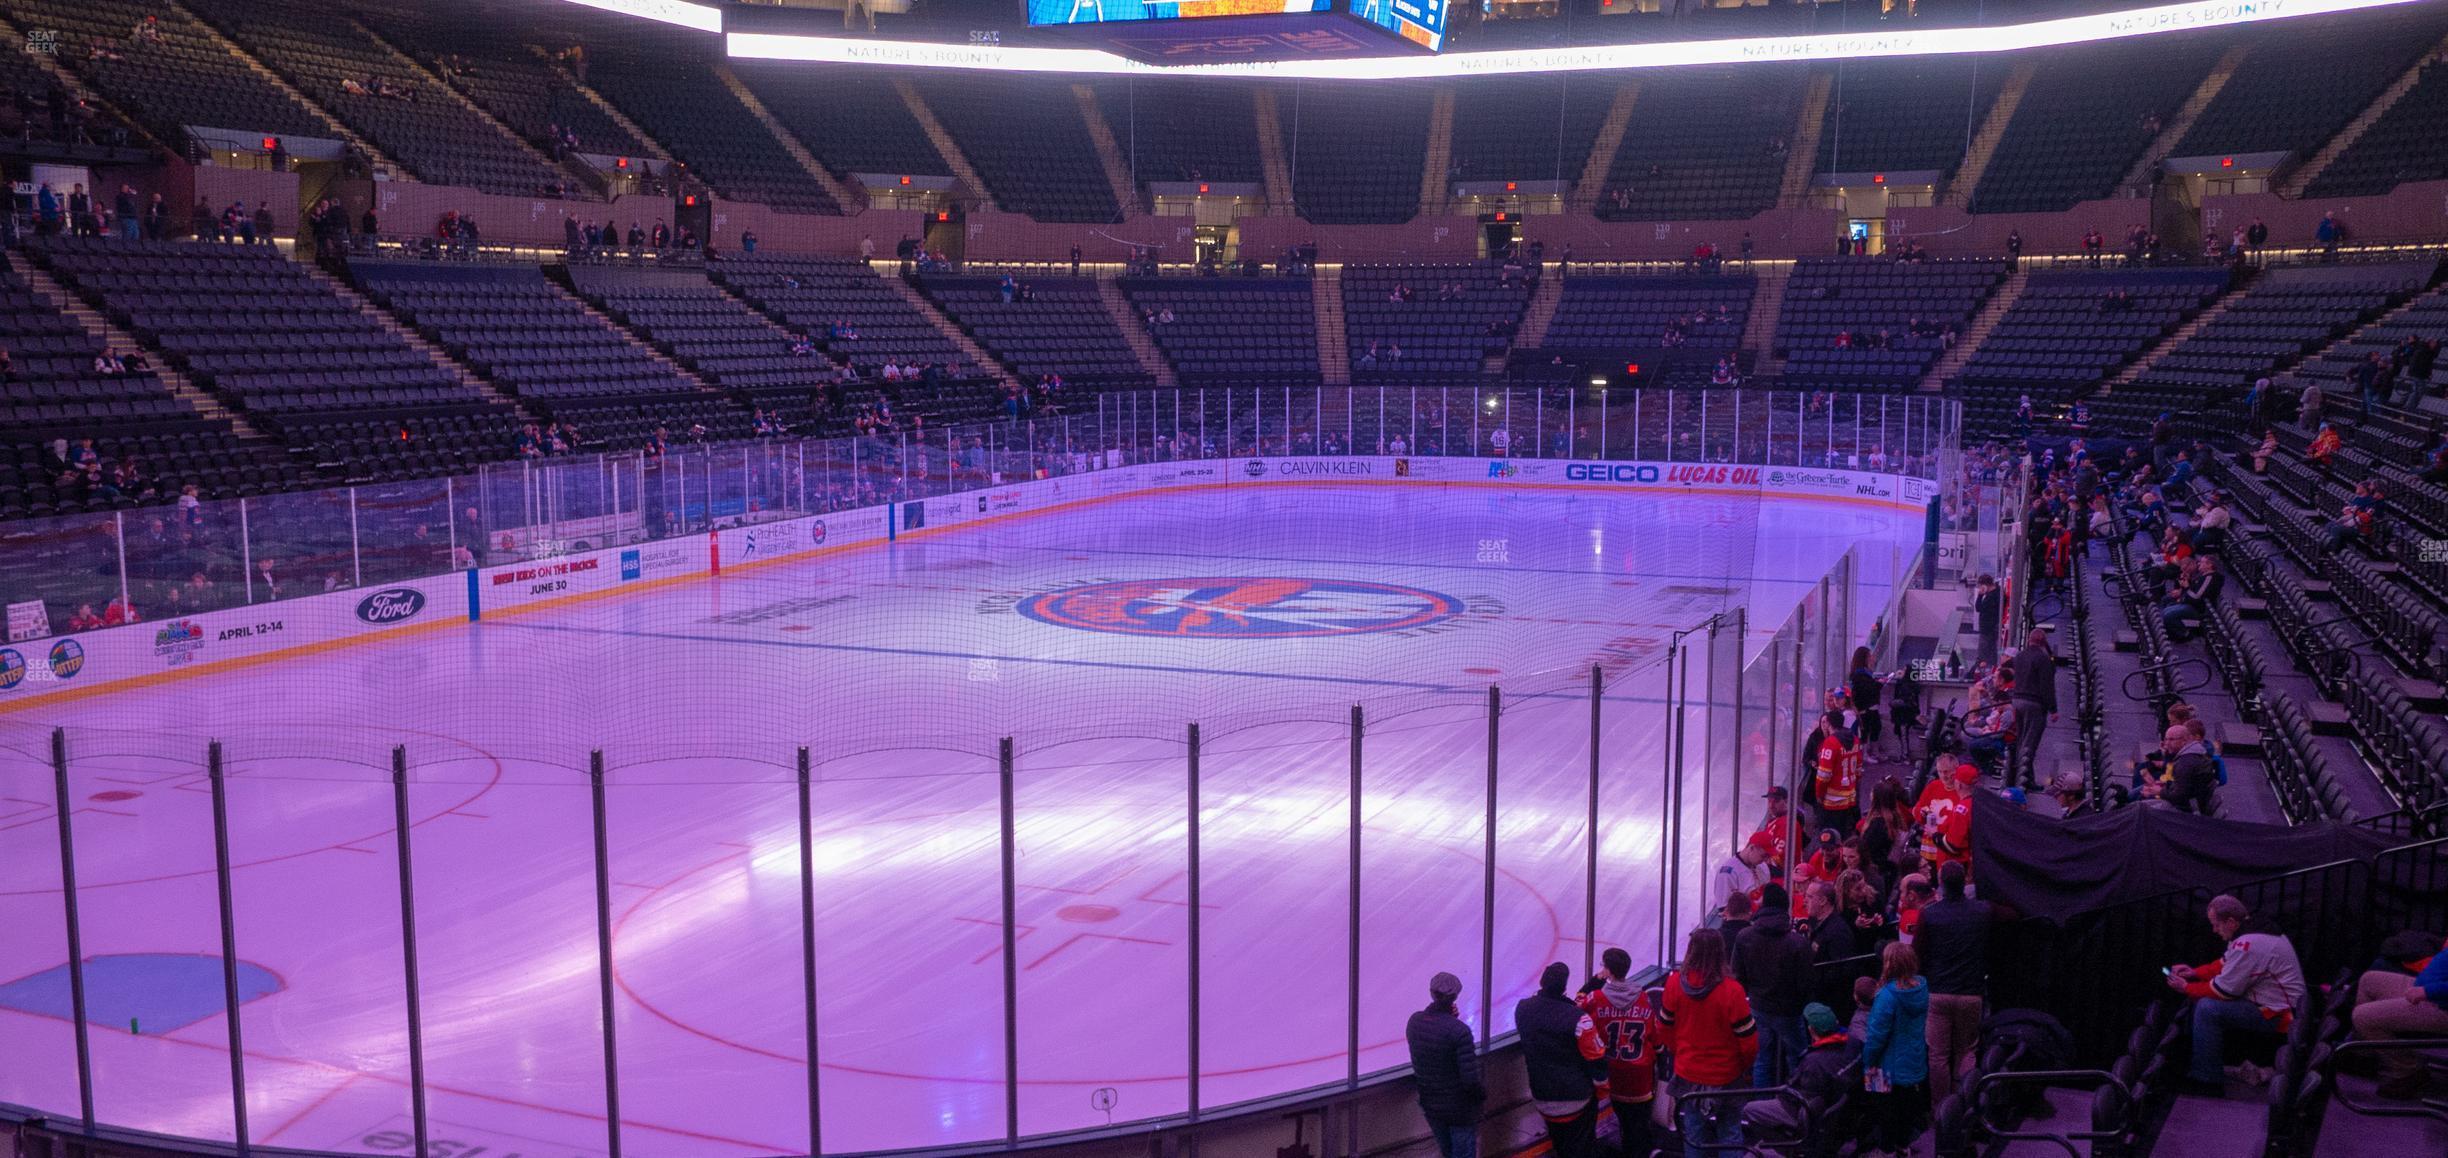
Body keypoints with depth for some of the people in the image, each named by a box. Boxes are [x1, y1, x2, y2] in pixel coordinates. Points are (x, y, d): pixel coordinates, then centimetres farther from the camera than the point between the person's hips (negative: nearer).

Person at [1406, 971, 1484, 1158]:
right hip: (1459, 1107, -5)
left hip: (1429, 1103, 5)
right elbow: (1470, 1078, -25)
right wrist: (1482, 1095, -4)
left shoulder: (1415, 1021, -9)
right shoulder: (1459, 1031, -27)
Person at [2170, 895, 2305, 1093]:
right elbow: (2226, 964, 19)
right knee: (2204, 999, 11)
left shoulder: (2249, 945, -27)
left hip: (2276, 1015, -11)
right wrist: (2194, 972, 7)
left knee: (2208, 1009, -21)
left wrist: (2187, 988, -6)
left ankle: (2207, 1083, -14)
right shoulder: (2255, 931, 5)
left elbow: (2224, 991, -20)